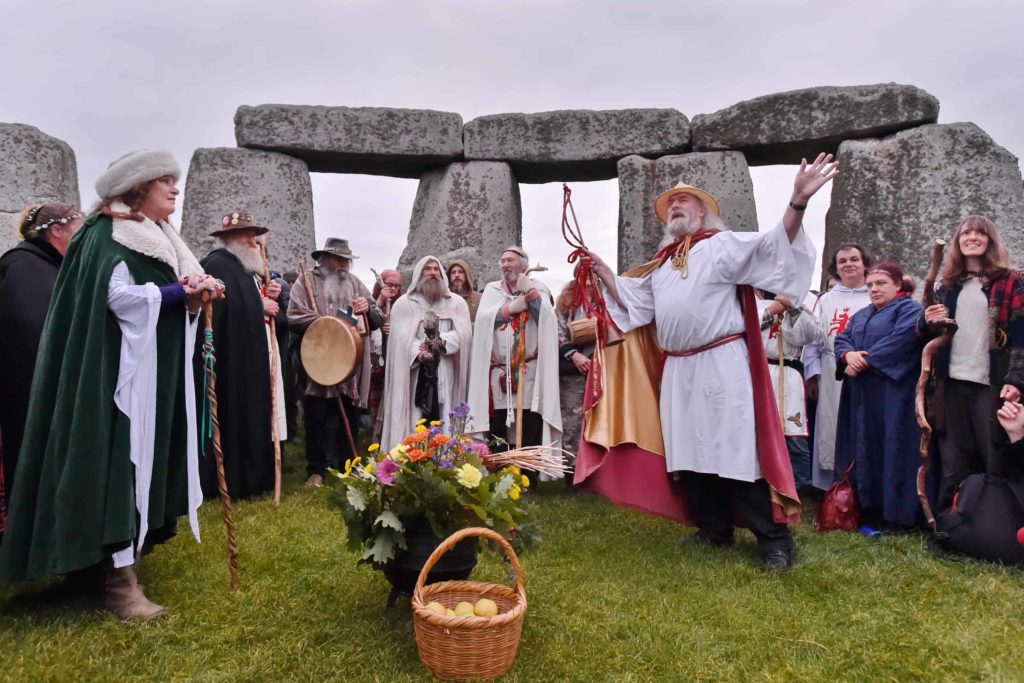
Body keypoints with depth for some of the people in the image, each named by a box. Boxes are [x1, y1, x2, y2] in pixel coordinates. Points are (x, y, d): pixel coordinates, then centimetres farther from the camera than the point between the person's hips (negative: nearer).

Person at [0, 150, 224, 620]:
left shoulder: (159, 238, 19)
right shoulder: (108, 234, -7)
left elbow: (172, 300, 16)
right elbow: (118, 295, -20)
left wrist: (196, 294, -5)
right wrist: (182, 291, -23)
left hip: (160, 374, 9)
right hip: (124, 373, -9)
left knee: (145, 463, 11)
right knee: (121, 464, -8)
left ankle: (129, 555, 22)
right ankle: (119, 583, -5)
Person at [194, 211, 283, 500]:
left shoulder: (250, 269, 19)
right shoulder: (218, 264, -11)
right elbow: (223, 306, -25)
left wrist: (271, 297, 1)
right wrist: (261, 306, -14)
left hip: (252, 359, 10)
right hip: (231, 360, -10)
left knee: (251, 417, 12)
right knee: (233, 417, -5)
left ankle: (252, 476, 19)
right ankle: (231, 481, 4)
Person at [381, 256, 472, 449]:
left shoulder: (457, 303, 12)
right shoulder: (404, 303, 8)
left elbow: (463, 334, -2)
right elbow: (401, 336, -6)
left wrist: (439, 341, -16)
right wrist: (420, 353, -23)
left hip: (446, 374, 1)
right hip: (415, 373, -1)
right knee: (414, 424, -4)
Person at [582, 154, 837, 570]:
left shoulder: (724, 244, 0)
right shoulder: (662, 263, 20)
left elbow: (775, 244, -15)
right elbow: (631, 301, 25)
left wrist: (798, 202, -30)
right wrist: (602, 269, 18)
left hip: (722, 364, -7)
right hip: (678, 371, 7)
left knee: (739, 452, -6)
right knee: (691, 452, 12)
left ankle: (775, 539, 5)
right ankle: (714, 530, 26)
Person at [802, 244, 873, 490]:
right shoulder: (825, 301, 14)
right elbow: (813, 339, 8)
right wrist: (813, 374, 0)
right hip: (833, 377, 1)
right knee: (832, 432, 3)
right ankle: (833, 491, 10)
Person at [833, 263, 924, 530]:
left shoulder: (909, 309, -1)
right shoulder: (861, 315, 22)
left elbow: (899, 342, -17)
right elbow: (842, 339, 11)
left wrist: (864, 362, -16)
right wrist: (848, 355, -11)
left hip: (892, 394, -7)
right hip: (860, 394, 7)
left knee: (890, 448, -8)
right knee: (863, 448, 7)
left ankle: (894, 511, -2)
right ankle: (866, 505, 14)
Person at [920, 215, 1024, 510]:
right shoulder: (947, 285, 16)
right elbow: (926, 333, 21)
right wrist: (928, 321, -3)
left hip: (992, 385, -4)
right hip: (953, 383, 4)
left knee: (995, 459, -1)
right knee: (954, 461, 7)